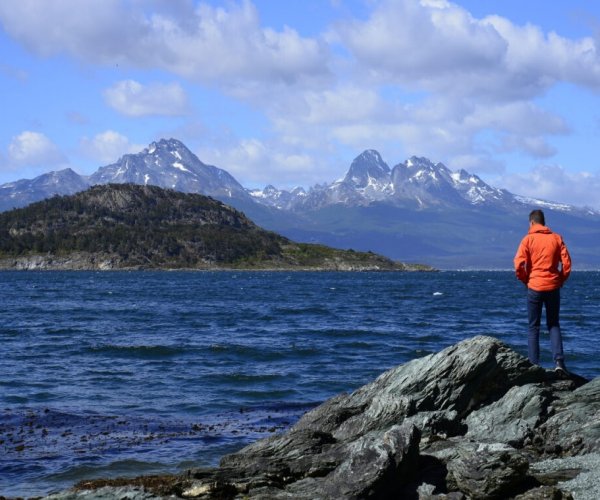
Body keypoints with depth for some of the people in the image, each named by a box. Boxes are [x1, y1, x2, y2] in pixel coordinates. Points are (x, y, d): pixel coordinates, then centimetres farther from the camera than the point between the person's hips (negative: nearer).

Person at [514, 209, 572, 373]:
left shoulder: (528, 239, -4)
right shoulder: (556, 238, 3)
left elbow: (519, 264, -12)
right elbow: (567, 263, -2)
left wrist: (525, 280, 4)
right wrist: (560, 281, 10)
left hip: (534, 287, -2)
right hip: (553, 287, 2)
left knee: (533, 327, 7)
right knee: (554, 325, 12)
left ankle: (534, 365, 3)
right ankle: (559, 361, -5)